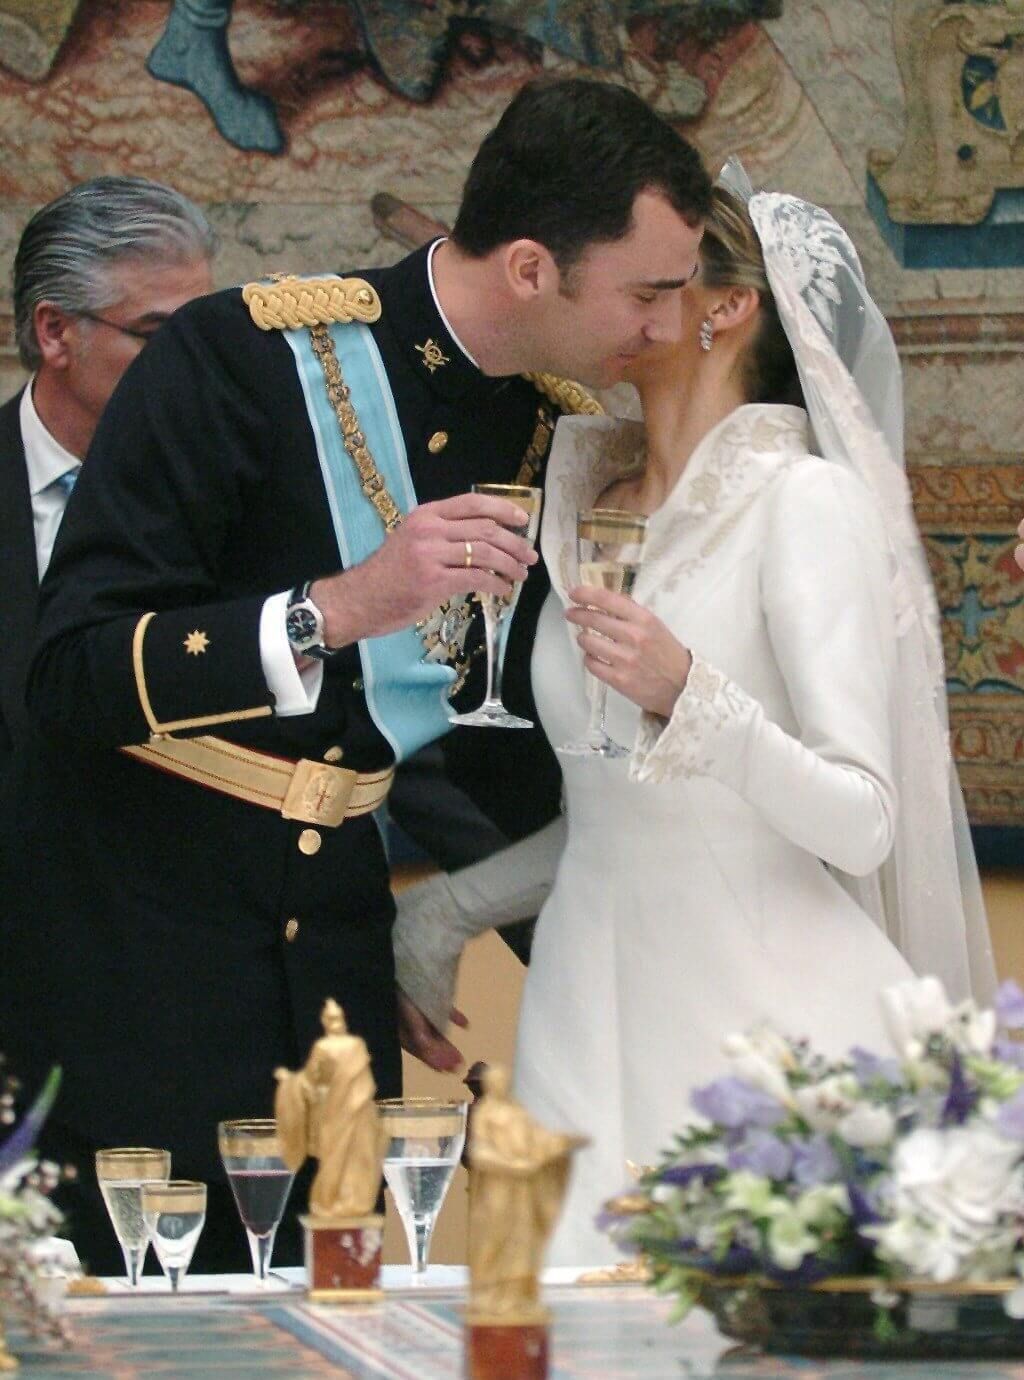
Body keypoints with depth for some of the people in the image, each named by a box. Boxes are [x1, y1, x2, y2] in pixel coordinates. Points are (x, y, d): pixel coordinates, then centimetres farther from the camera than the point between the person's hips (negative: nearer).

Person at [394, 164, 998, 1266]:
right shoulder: (592, 502, 14)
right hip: (592, 1002, 6)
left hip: (763, 1019, -6)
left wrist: (688, 694, -26)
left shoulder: (805, 502, -7)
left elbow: (860, 822, -14)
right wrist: (445, 912, 18)